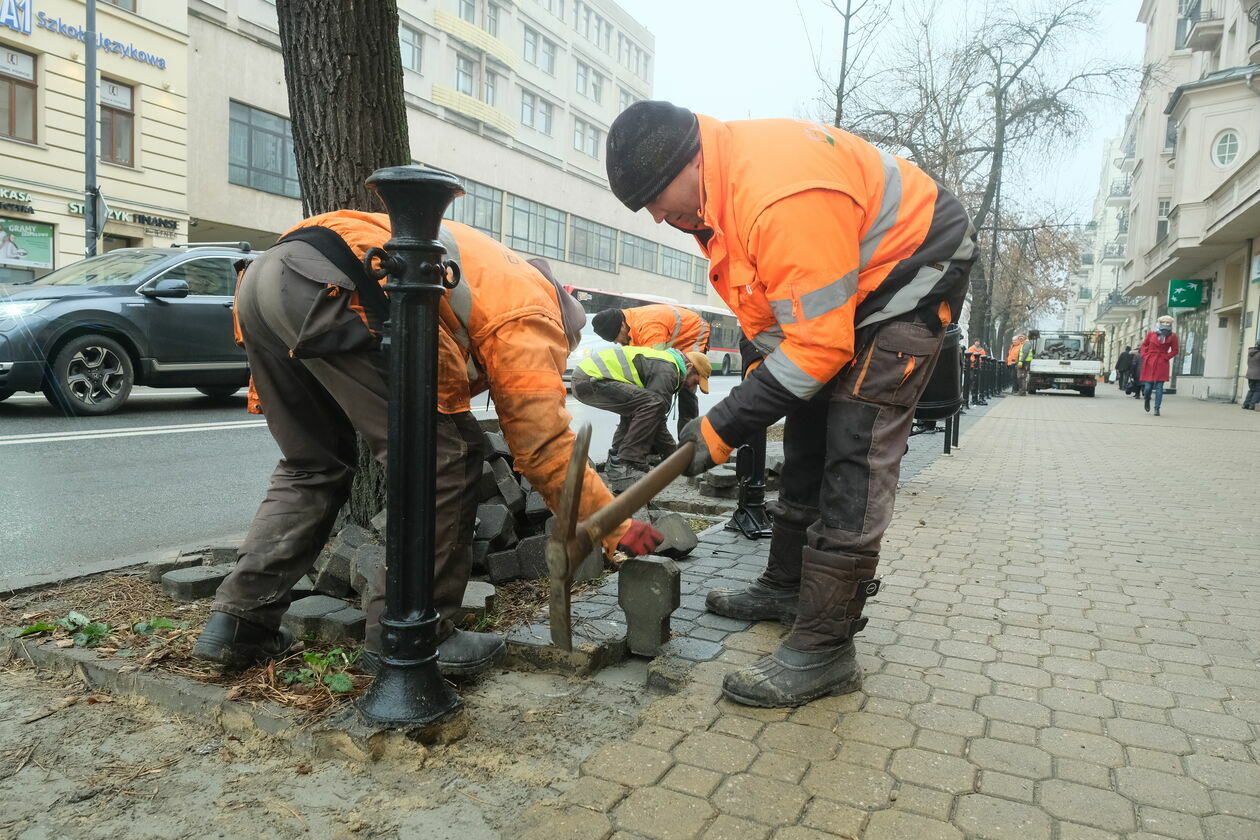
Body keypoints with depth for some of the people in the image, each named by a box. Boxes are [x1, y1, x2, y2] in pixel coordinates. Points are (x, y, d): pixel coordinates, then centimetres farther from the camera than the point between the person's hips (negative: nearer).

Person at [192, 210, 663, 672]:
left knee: (315, 465, 21)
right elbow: (544, 443, 7)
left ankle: (239, 623, 21)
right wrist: (618, 528, 14)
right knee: (443, 454, 0)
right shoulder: (530, 318, 10)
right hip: (331, 289, -10)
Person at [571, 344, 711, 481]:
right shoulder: (666, 370, -10)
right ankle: (624, 465, -16)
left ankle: (615, 459, 19)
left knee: (634, 407, 27)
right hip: (590, 378, -11)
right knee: (652, 404, -19)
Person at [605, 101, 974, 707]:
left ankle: (824, 652, -12)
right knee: (807, 440, 13)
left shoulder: (783, 197, -35)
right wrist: (765, 368, -3)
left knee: (853, 455, -16)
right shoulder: (715, 187, -4)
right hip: (831, 294, 10)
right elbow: (767, 302, 8)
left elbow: (819, 344, -32)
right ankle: (786, 587, 27)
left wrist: (725, 428, -28)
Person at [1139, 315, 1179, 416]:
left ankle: (1157, 408, 0)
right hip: (1149, 363, 1)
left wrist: (1165, 357, -6)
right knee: (1148, 386, -1)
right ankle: (1147, 399, 31)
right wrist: (1145, 356, 4)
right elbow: (1144, 345, 17)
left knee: (1159, 386, -5)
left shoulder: (1172, 336, 2)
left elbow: (1175, 350, 6)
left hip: (1162, 363, 0)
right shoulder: (1151, 334, 4)